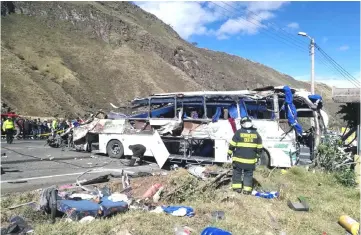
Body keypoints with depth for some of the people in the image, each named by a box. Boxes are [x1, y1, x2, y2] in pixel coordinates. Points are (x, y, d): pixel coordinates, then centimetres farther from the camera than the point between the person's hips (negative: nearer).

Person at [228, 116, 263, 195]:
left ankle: (237, 187, 14)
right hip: (251, 159, 2)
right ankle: (247, 189, 10)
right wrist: (257, 154, 21)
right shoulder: (256, 133, 4)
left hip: (239, 158, -2)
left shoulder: (239, 132, -6)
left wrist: (230, 152, 8)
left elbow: (232, 144, -4)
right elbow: (259, 147, 9)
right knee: (248, 174, 10)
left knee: (237, 172, 12)